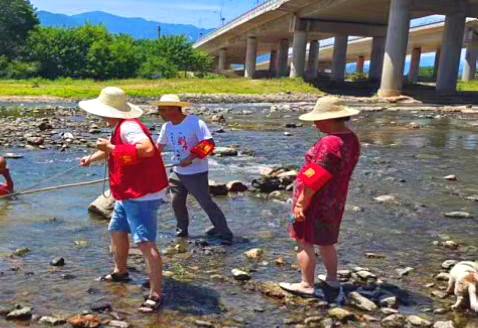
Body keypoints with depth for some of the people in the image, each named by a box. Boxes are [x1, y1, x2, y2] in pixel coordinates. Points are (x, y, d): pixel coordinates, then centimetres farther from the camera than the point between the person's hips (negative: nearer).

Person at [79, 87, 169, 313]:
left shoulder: (128, 126, -21)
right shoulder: (121, 126, 12)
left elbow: (147, 148, -38)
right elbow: (112, 149, 31)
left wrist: (112, 148, -31)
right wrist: (92, 159, 17)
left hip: (142, 195, -12)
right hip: (129, 194, 12)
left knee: (145, 243, -13)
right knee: (117, 230, 26)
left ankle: (155, 294, -9)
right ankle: (120, 272, 46)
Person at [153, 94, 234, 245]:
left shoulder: (195, 123, -18)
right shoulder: (166, 127, 3)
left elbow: (208, 144, -25)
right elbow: (159, 146, 15)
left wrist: (190, 158, -27)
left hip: (196, 173, -7)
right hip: (178, 172, 7)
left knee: (206, 203, -7)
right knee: (176, 203, 15)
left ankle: (225, 234, 4)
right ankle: (182, 230, 37)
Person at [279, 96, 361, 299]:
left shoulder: (329, 143, -26)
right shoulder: (352, 139, 3)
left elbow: (314, 178, -25)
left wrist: (300, 203, -18)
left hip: (316, 201, -9)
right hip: (335, 201, 9)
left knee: (305, 242, 5)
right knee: (326, 241, 22)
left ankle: (307, 285, 14)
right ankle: (332, 281, 33)